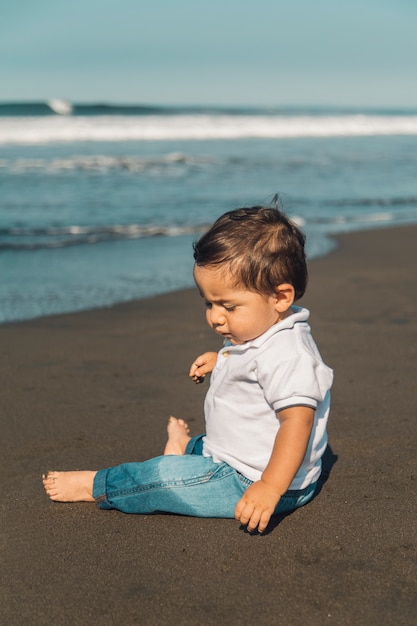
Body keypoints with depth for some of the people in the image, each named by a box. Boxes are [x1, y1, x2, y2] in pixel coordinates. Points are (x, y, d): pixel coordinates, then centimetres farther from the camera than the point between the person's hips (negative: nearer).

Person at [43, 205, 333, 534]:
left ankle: (94, 486, 12)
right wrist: (221, 361, 18)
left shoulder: (287, 354, -28)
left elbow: (297, 420, -37)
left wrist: (270, 488, -42)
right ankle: (185, 448, 63)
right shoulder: (258, 334, 6)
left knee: (163, 476, -9)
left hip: (250, 482, -9)